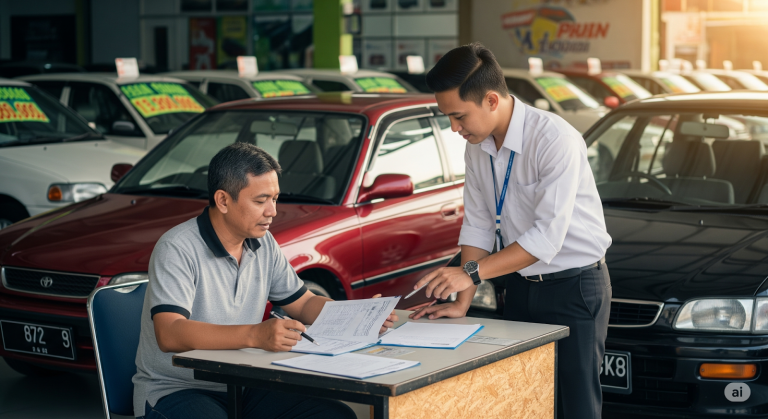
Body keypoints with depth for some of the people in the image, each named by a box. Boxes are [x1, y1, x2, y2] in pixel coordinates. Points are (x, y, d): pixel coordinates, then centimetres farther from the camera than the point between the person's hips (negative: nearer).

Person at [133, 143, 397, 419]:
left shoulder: (263, 244, 7)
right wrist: (254, 336, -41)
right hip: (174, 392, -7)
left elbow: (302, 303, 18)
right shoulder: (177, 249, -17)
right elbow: (170, 334, -30)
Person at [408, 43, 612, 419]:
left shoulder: (555, 139, -23)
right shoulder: (477, 146, 0)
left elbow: (547, 237, -27)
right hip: (520, 286, 7)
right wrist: (462, 302, -6)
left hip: (575, 288, -6)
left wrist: (471, 273, -29)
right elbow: (477, 226, 2)